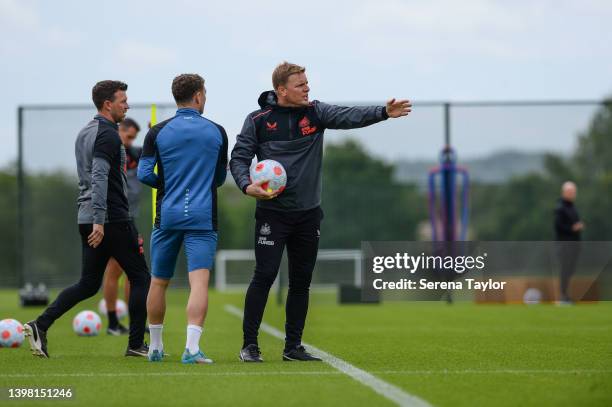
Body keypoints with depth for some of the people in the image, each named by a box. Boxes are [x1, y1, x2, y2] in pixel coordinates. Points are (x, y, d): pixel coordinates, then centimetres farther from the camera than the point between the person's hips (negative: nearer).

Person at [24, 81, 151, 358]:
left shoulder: (85, 133, 17)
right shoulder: (108, 135, -13)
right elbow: (99, 177, -23)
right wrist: (99, 221, -26)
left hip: (88, 219, 9)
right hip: (112, 219, -9)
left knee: (88, 283, 11)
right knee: (140, 278, 3)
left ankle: (41, 325, -4)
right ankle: (136, 344, 3)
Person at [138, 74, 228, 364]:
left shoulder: (158, 132, 0)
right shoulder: (216, 132, 4)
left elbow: (144, 174, -4)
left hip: (167, 217, 1)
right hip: (203, 218, -1)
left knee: (159, 282, 15)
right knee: (199, 282, -10)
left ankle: (155, 347, 25)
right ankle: (192, 348, -25)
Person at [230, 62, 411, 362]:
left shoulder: (316, 112, 3)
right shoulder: (258, 121, -3)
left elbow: (348, 116, -12)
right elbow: (239, 158, 0)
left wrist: (384, 112, -29)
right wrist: (247, 185, -20)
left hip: (308, 213, 4)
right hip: (272, 213, -4)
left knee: (301, 281, 9)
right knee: (264, 276, -8)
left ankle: (293, 346, 17)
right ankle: (249, 345, 0)